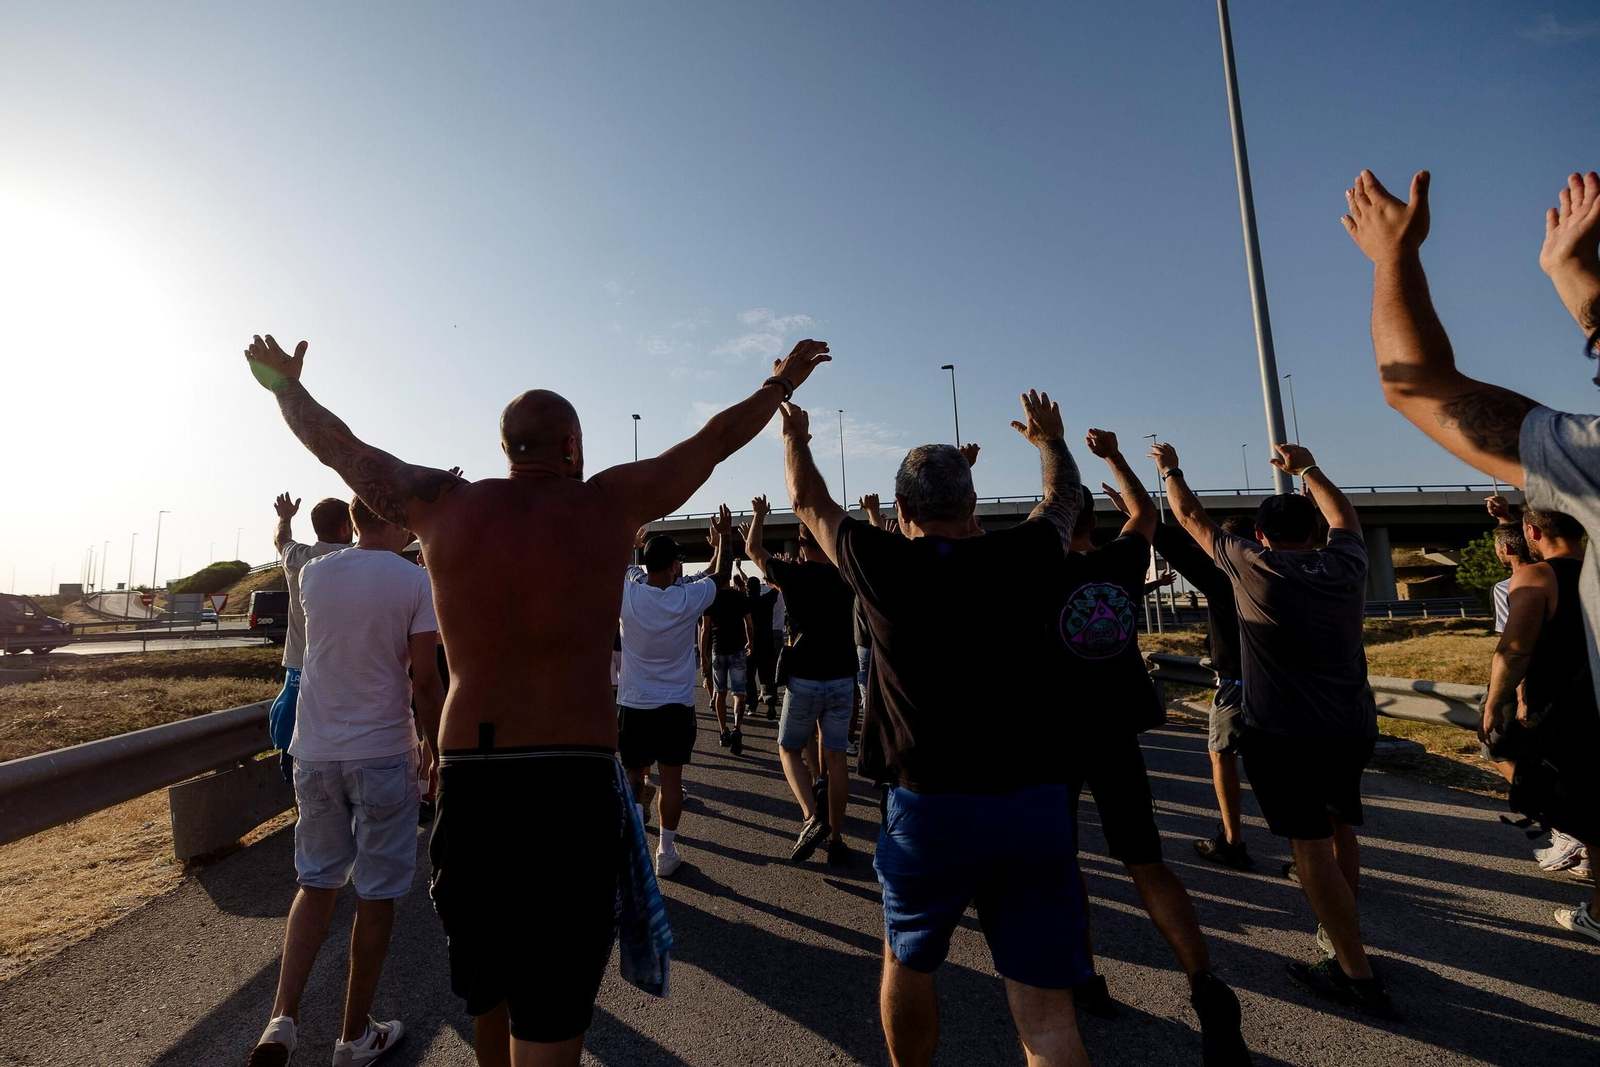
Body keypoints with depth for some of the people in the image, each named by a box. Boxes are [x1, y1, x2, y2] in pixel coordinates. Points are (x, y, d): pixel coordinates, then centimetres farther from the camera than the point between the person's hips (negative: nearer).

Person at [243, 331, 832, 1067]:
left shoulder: (442, 504, 3)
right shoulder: (611, 501, -2)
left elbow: (337, 445, 17)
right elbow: (716, 439, 10)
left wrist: (285, 384, 37)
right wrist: (781, 384, 25)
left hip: (466, 778, 4)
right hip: (576, 782, -3)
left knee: (485, 976, 27)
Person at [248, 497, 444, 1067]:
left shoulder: (314, 573, 0)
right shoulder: (415, 581, -12)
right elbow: (425, 681, -12)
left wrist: (389, 547, 29)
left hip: (316, 752, 4)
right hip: (383, 755, -4)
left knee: (317, 883, 22)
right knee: (376, 895, 11)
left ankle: (282, 1018, 12)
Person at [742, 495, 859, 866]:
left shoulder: (792, 575, -6)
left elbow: (752, 549, 13)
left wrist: (759, 514, 27)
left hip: (804, 680, -2)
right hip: (842, 678, 3)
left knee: (789, 749, 14)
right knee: (835, 755, 11)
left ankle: (811, 816, -6)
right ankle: (836, 838, 15)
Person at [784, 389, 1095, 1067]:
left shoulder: (886, 566, -8)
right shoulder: (1025, 558, -2)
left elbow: (808, 501, 10)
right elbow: (1064, 497, 21)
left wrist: (794, 437, 29)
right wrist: (1050, 439, 41)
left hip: (930, 807, -2)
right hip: (1038, 802, 2)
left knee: (908, 962, 23)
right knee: (1046, 1010, 9)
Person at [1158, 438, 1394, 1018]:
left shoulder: (1254, 567, -12)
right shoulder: (1347, 566, 0)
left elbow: (1192, 518, 2)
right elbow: (1344, 515, 22)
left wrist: (1169, 469, 18)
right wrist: (1307, 468, 34)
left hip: (1284, 737, -6)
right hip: (1354, 731, 6)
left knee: (1312, 846, 1)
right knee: (1340, 828, 23)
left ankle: (1358, 976, 6)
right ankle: (1342, 934, 38)